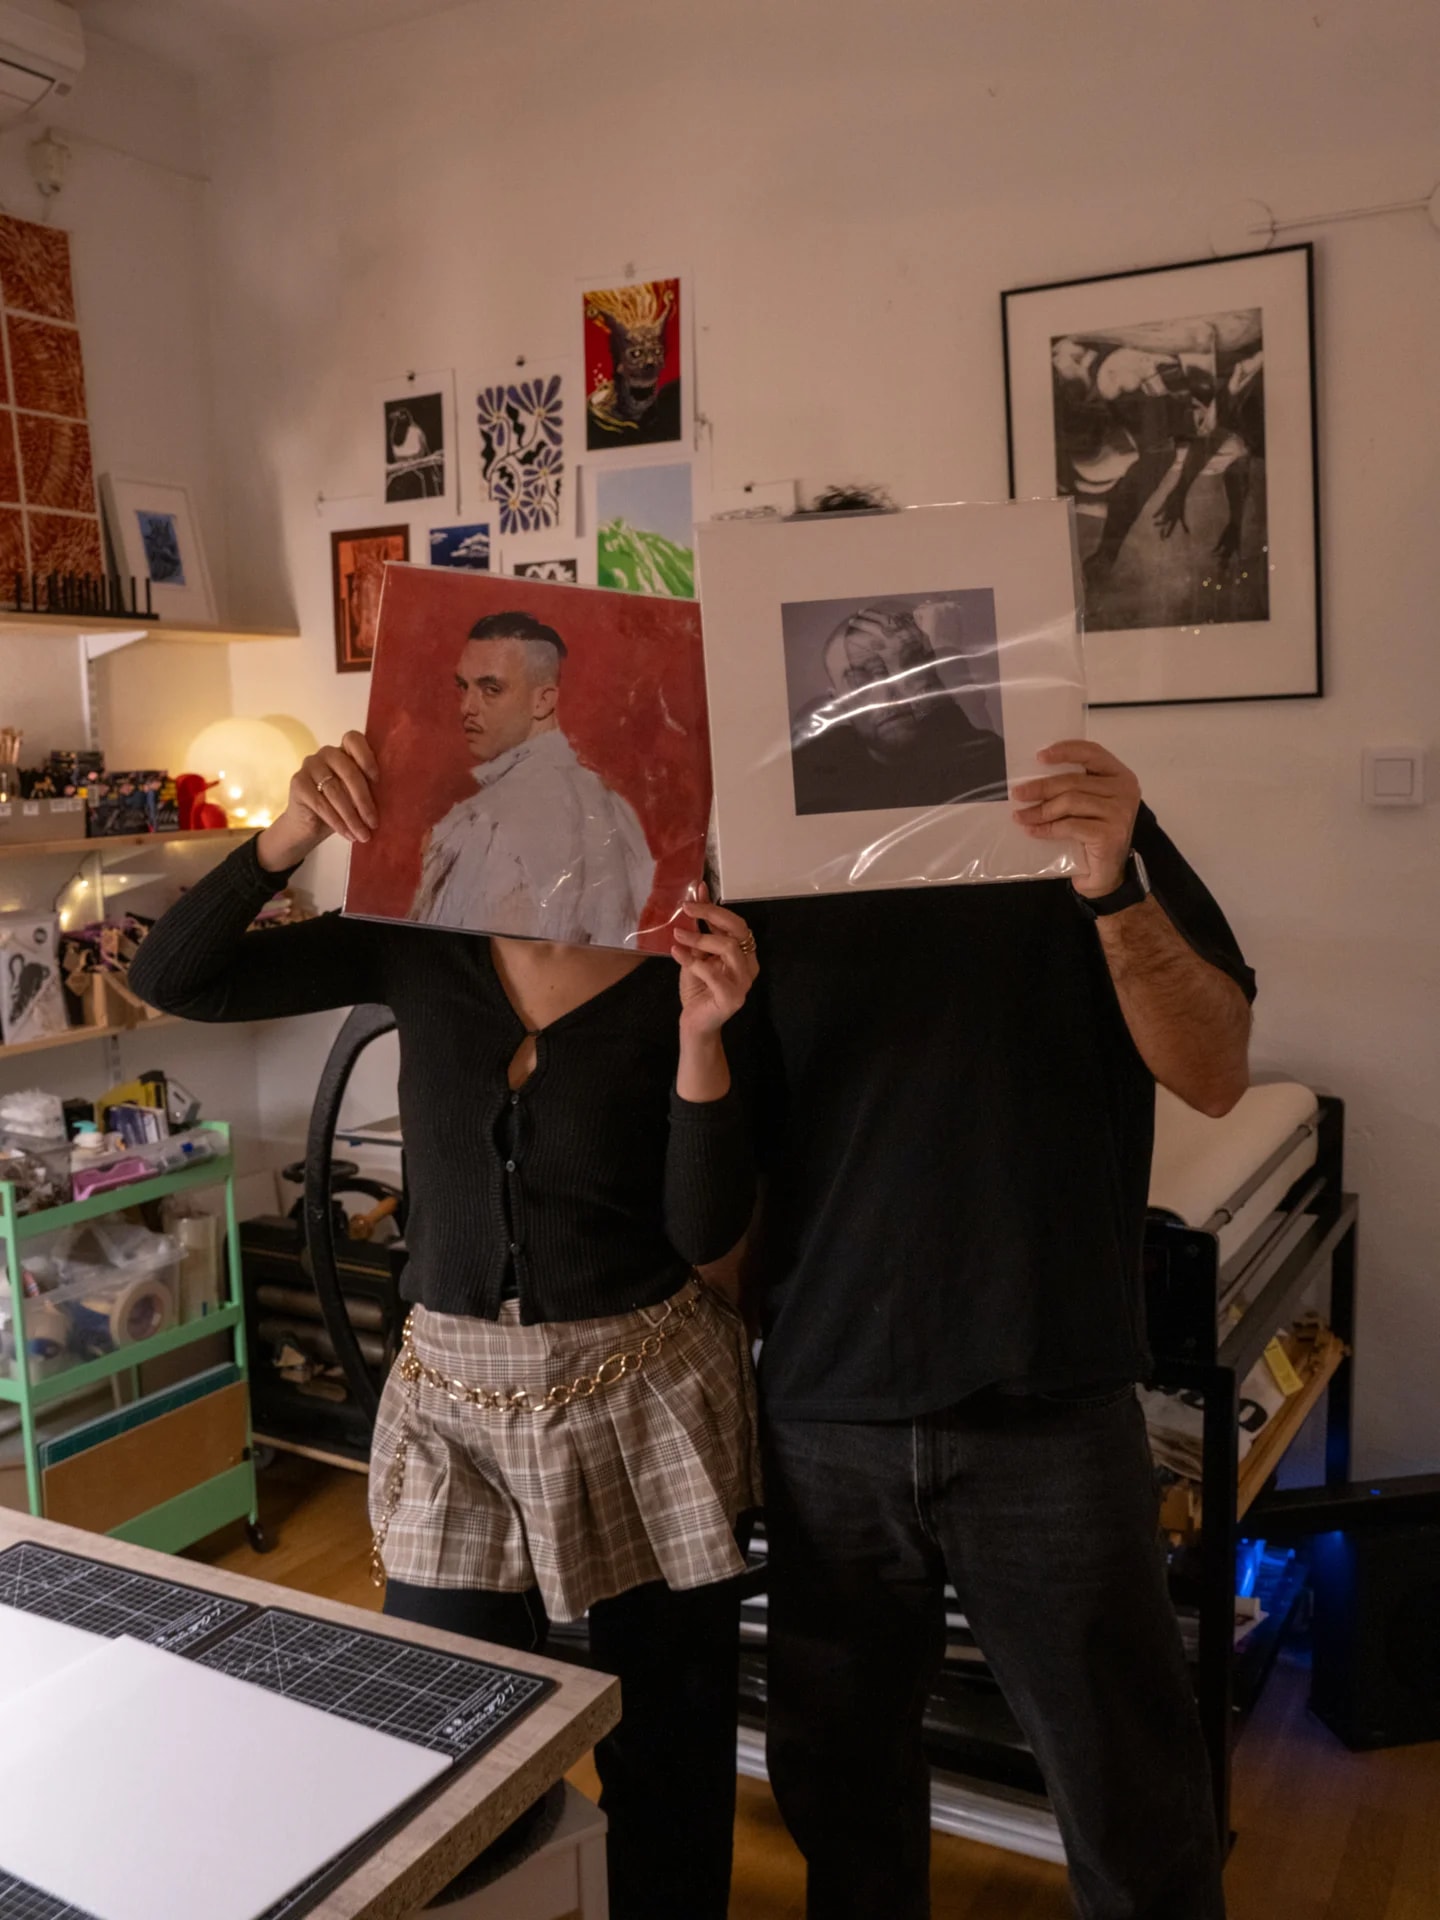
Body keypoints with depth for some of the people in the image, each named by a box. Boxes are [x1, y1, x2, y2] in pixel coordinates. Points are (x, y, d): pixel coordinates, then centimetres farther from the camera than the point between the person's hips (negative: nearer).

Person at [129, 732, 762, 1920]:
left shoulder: (676, 970, -10)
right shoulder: (419, 941, -4)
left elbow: (707, 1229, -12)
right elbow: (172, 980, -8)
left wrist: (701, 1035, -26)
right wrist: (292, 834, -22)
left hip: (645, 1394, -1)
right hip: (457, 1396, 2)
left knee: (670, 1749, 13)